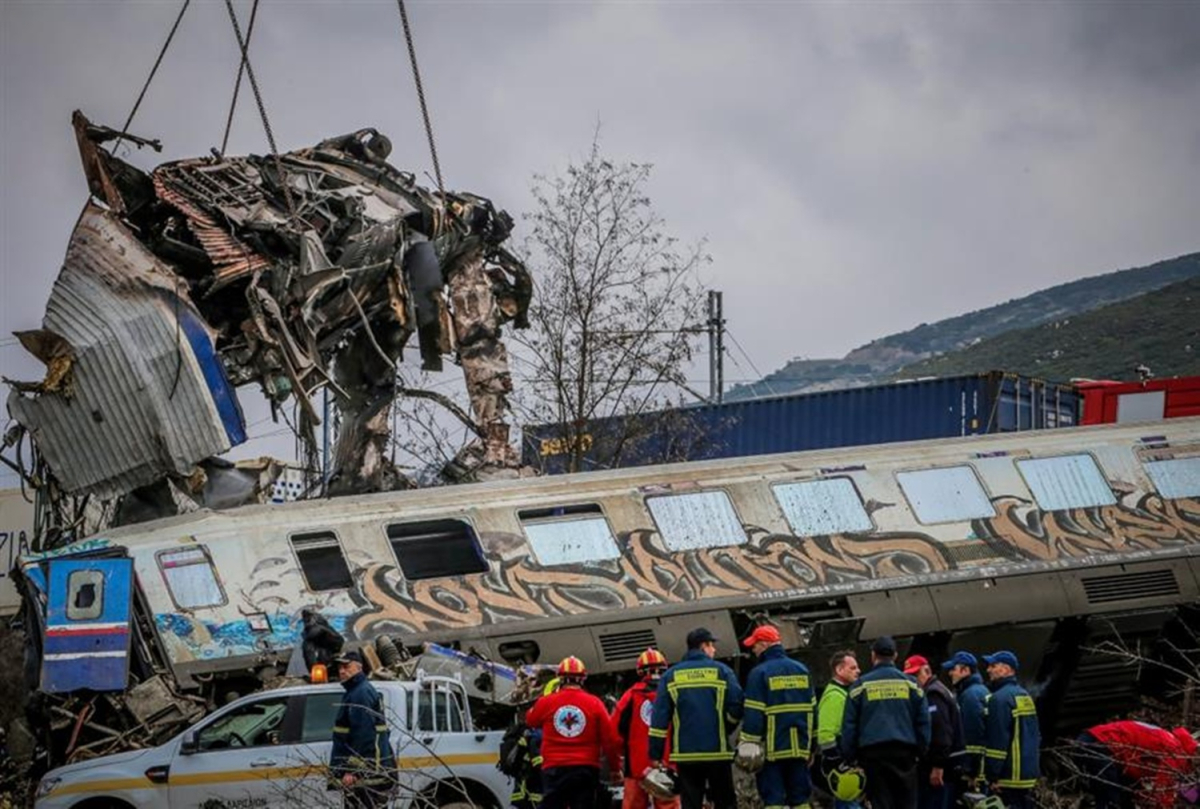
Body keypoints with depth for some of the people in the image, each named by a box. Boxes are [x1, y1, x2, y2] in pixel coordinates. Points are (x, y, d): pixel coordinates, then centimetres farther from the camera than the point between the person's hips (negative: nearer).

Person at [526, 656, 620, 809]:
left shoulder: (546, 702, -1)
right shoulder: (594, 704, -3)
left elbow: (530, 721, 21)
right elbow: (610, 739, -1)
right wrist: (615, 767, 12)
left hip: (554, 769, 0)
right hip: (585, 769, 0)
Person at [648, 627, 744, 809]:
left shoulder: (671, 676, 6)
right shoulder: (722, 671, 0)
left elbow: (659, 718, 0)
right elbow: (736, 708, -7)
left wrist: (655, 755, 2)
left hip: (685, 753, 2)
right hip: (718, 752, -2)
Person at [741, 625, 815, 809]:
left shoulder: (759, 673, -9)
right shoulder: (802, 670, 10)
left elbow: (753, 714, -12)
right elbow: (811, 709, 13)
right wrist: (811, 742, 18)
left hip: (772, 747, -5)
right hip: (799, 746, 5)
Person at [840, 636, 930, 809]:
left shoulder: (861, 685, 3)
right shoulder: (910, 683, 7)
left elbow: (849, 725, 1)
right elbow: (923, 721, 5)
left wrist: (849, 757, 5)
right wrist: (920, 751, 11)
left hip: (873, 753, -1)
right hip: (905, 752, 1)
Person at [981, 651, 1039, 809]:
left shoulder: (1000, 699, -14)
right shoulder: (1025, 696, 16)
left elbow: (997, 740, -19)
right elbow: (1036, 736, 21)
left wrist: (992, 776, -16)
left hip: (1009, 778, -9)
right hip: (1028, 775, 9)